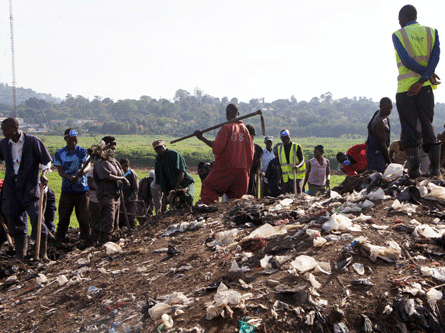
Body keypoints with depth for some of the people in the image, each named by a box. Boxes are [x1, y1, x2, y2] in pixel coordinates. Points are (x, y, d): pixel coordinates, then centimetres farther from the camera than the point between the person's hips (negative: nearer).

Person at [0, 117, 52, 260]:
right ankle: (20, 253, 20)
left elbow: (46, 161, 2)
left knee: (36, 218, -7)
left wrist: (43, 175, -15)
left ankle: (42, 253, 3)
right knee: (13, 219, 7)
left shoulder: (33, 141, -5)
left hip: (30, 187, -4)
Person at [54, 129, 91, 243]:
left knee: (84, 217, 2)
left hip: (83, 189, 0)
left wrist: (83, 170, -35)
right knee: (63, 217, 4)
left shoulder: (82, 151, 3)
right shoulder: (59, 153, 4)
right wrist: (70, 177, -25)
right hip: (67, 190, 0)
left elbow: (88, 165, -10)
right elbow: (60, 170, -4)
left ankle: (87, 240, 13)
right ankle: (58, 240, 16)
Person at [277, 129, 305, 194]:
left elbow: (302, 161, -10)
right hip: (285, 178, 4)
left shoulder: (296, 147, -2)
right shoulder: (280, 149, 11)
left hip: (296, 176, -4)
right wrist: (279, 178, 11)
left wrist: (297, 166, -32)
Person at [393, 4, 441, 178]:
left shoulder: (397, 35, 2)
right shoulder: (431, 32, 10)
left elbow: (406, 60, -9)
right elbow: (435, 57, -4)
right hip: (425, 87, 3)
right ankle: (435, 167, 3)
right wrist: (423, 80, -11)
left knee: (409, 129, 1)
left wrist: (427, 74, -5)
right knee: (427, 126, 10)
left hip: (405, 88, -2)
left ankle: (414, 168, -4)